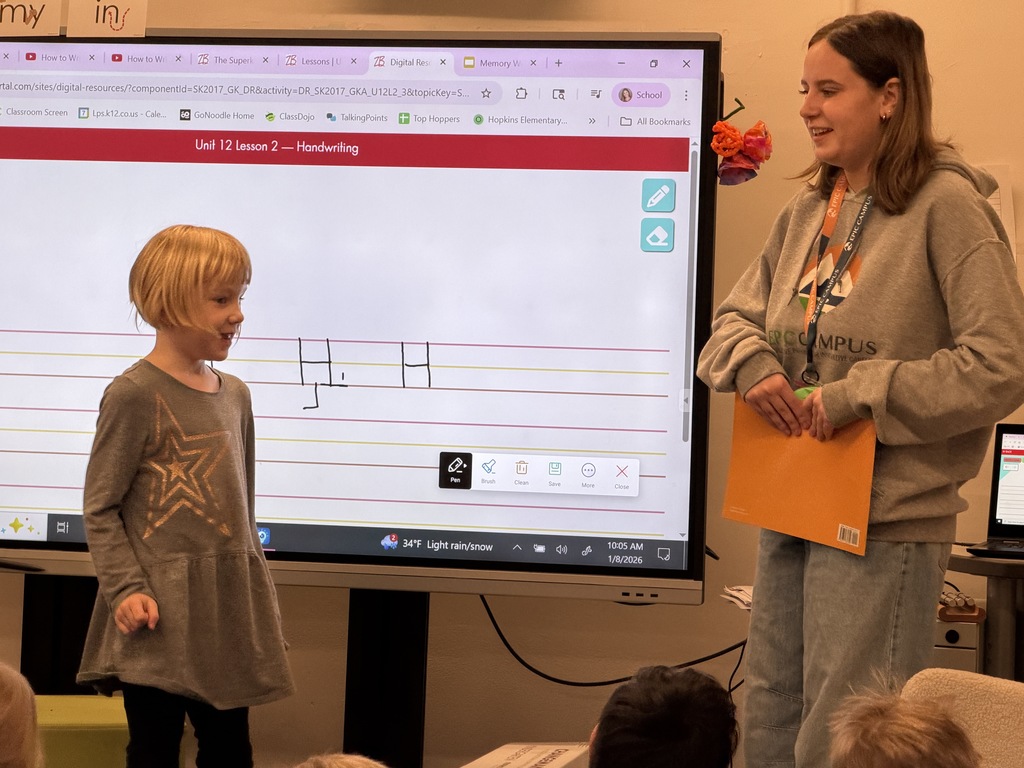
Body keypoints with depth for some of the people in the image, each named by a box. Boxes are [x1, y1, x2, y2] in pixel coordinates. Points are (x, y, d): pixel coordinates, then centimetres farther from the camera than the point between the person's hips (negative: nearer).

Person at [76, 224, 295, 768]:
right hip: (162, 613, -6)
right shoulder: (134, 395, -10)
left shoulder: (234, 394, 11)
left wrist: (259, 589, 19)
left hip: (230, 607, 6)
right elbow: (100, 509, -8)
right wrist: (126, 589, -17)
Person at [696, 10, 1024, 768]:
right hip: (789, 508, 7)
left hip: (885, 524, -7)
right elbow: (734, 319, 18)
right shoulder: (808, 210, 10)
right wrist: (751, 364, -5)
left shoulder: (947, 206, -12)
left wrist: (859, 395, -19)